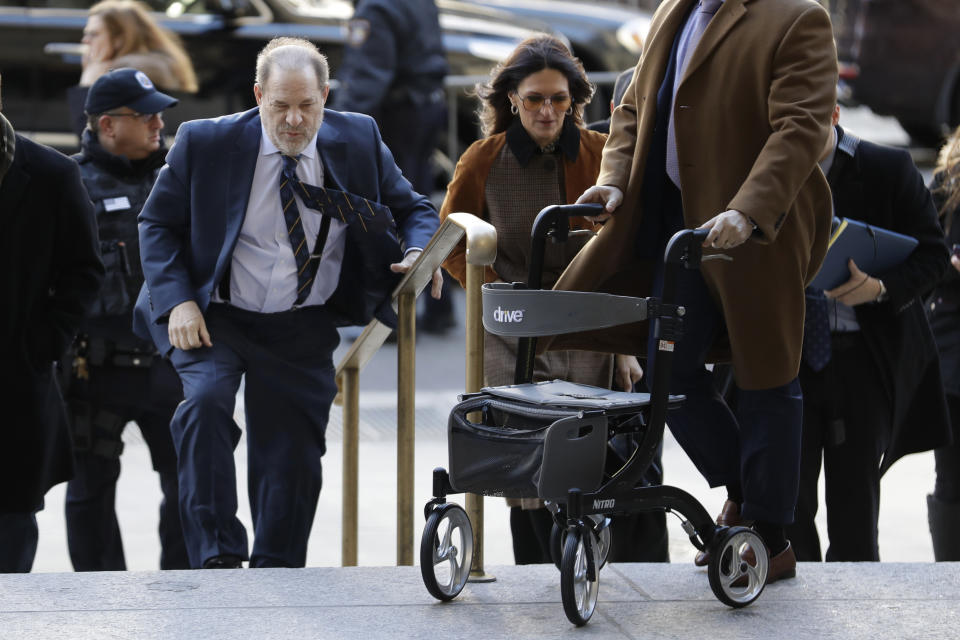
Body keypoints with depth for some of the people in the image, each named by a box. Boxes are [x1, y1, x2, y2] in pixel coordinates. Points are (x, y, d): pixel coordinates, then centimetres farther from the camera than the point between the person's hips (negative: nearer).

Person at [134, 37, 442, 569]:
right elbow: (158, 224, 0)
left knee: (293, 456, 5)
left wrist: (419, 253, -16)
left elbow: (412, 209, 8)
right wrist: (178, 301, -15)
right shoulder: (205, 144, -8)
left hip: (304, 331, 2)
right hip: (216, 317, -2)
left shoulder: (360, 141, -2)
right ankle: (215, 560, -24)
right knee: (206, 402, -28)